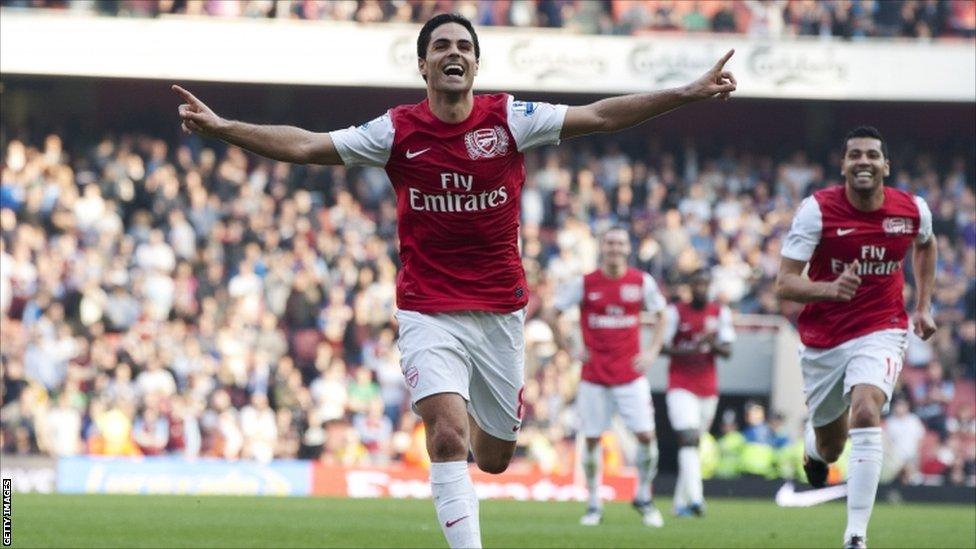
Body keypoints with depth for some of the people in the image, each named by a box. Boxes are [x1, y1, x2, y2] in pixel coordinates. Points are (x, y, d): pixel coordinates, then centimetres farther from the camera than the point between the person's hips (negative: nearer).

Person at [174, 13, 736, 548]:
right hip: (429, 311, -2)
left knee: (494, 457, 13)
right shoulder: (397, 130, -4)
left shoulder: (510, 119, -3)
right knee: (448, 436, -23)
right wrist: (221, 126, -12)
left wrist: (687, 94, -11)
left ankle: (473, 420, 50)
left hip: (500, 310, 2)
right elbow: (302, 146, -3)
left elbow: (599, 116, -4)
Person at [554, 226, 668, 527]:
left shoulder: (642, 282, 1)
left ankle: (644, 497, 12)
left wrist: (652, 351, 4)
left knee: (646, 435, -7)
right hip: (594, 375, 0)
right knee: (592, 439, 0)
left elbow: (660, 315, 15)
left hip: (631, 375, 0)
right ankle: (594, 504, 12)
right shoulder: (584, 284, -3)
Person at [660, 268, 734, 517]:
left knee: (694, 443, 8)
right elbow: (662, 346, -3)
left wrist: (714, 344, -18)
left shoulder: (721, 313, 7)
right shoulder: (676, 312, -2)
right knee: (688, 438, -19)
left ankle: (681, 502, 16)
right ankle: (695, 498, -29)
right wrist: (685, 351, -20)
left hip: (708, 388, 4)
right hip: (681, 386, -4)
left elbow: (728, 352, 3)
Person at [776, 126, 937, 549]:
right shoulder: (818, 210, -15)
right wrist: (829, 289, -37)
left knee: (866, 413, -28)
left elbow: (925, 245, 20)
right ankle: (814, 446, 57)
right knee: (830, 447, 13)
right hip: (822, 339, 0)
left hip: (880, 331, 0)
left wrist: (924, 305, 15)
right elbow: (784, 284, -18)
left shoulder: (913, 210, -6)